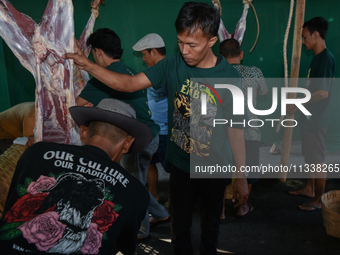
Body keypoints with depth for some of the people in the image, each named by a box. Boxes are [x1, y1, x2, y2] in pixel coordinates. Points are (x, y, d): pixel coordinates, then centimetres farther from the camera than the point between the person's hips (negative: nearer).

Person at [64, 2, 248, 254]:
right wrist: (86, 64, -16)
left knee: (210, 226, 20)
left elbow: (235, 129, -10)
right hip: (180, 165, 2)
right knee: (179, 227, 18)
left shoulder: (229, 77, -15)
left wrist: (241, 177, -6)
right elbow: (128, 84, -7)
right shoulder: (172, 65, -9)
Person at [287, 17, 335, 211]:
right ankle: (310, 189, 35)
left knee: (318, 160, 2)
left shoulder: (326, 58, -19)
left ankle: (319, 200, 15)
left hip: (317, 118, -9)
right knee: (310, 157, 20)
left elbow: (323, 93, -25)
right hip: (309, 116, 9)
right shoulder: (318, 57, 11)